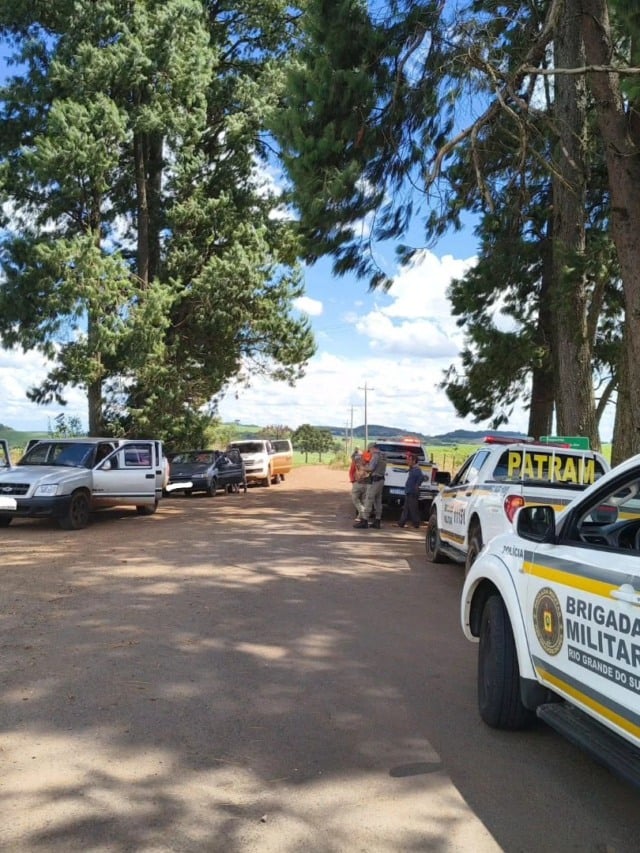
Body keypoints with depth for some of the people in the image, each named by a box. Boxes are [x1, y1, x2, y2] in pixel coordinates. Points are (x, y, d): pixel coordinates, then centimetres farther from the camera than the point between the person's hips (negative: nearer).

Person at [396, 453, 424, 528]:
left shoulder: (416, 470, -16)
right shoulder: (412, 469, 16)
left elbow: (421, 477, -33)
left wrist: (417, 485, -25)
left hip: (412, 493, -10)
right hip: (409, 492, 10)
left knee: (413, 509, -4)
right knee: (406, 508, 11)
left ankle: (416, 524, 3)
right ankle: (402, 523, 14)